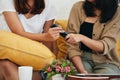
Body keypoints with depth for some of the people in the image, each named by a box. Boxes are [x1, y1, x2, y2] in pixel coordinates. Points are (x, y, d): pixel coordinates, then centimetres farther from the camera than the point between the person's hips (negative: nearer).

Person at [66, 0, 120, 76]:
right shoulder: (78, 8, -2)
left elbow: (106, 46, -14)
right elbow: (72, 45, -6)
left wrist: (82, 38, -30)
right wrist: (82, 71, -20)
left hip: (106, 61, -1)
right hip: (81, 58, 1)